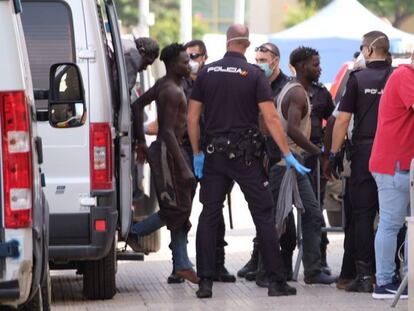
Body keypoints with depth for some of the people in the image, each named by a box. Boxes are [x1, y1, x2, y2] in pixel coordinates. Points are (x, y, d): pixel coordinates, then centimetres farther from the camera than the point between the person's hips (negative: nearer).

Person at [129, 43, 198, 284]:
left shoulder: (164, 85, 11)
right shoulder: (173, 92, -19)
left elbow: (138, 104, 20)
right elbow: (168, 132, -24)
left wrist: (141, 141, 21)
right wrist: (184, 168, -25)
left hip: (172, 149, 10)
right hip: (167, 152, -10)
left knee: (180, 209, 9)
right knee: (177, 209, -8)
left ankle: (182, 264, 9)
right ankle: (133, 234, 2)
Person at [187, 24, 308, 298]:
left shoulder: (207, 73, 4)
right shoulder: (253, 74, -5)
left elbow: (192, 117, 4)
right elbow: (271, 117, -12)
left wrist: (197, 154, 12)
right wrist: (288, 155, -8)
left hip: (214, 154, 3)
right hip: (246, 155, -3)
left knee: (209, 216, 7)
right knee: (264, 216, 2)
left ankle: (205, 282, 2)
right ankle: (277, 281, 1)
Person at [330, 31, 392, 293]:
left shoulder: (358, 78, -3)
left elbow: (343, 119, -4)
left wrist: (334, 152, 3)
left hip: (364, 151, -2)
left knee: (362, 213, 3)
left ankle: (364, 275, -1)